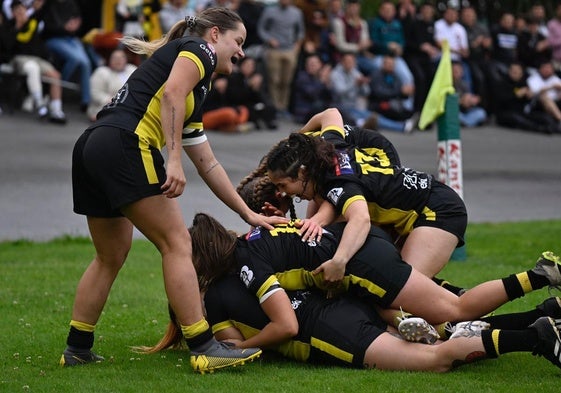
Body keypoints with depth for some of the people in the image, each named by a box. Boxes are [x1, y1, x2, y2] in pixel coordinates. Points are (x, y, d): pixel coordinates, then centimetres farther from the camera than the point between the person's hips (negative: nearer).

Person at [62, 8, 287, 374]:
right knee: (177, 244, -5)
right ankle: (204, 348, -7)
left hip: (91, 148, 9)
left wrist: (249, 214, 33)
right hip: (125, 147, -9)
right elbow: (171, 93, -14)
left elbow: (208, 164, 33)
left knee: (111, 257, 20)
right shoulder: (198, 49, 7)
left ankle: (77, 348, 25)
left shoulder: (194, 98, 31)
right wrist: (174, 159, -18)